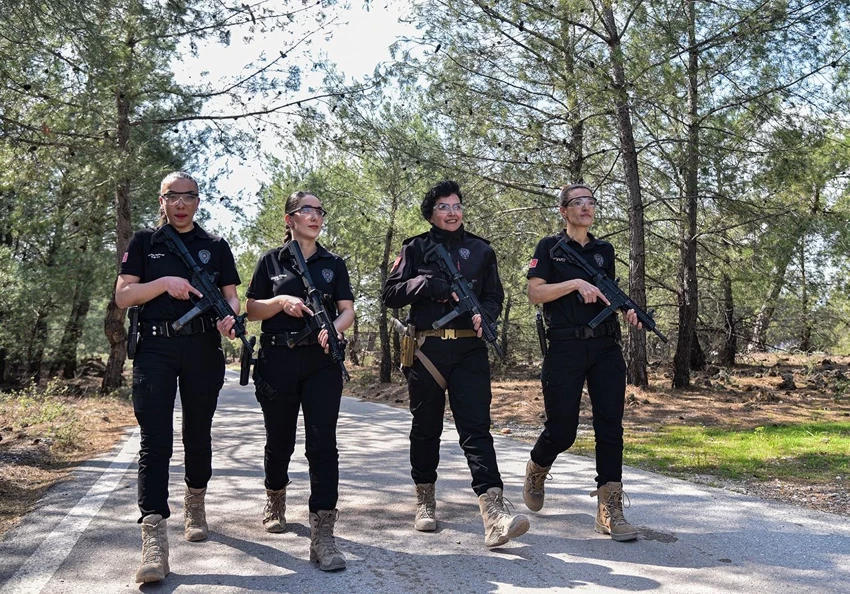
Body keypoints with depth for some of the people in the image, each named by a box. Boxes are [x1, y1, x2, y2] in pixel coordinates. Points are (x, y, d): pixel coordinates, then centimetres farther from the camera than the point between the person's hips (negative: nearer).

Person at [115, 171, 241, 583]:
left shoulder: (215, 247, 13)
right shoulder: (144, 243, 10)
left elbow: (232, 296, 9)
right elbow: (122, 296, 4)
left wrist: (228, 316, -14)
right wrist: (165, 283, -12)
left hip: (203, 351, 2)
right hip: (155, 350, -2)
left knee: (198, 434, 10)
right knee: (155, 441, -10)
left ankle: (195, 506, 33)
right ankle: (154, 540, -14)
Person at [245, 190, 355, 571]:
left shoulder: (333, 264, 11)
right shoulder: (271, 261, 7)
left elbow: (348, 309, 5)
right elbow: (252, 310, 6)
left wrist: (333, 329, -17)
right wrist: (281, 301, -13)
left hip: (322, 361, 0)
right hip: (278, 360, 0)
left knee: (323, 443, -10)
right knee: (280, 441, 11)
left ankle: (322, 535, -11)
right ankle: (275, 498, 41)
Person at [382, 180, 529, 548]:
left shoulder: (481, 250, 14)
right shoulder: (415, 248, 9)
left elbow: (495, 296, 13)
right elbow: (390, 295, 2)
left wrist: (484, 314, -9)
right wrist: (431, 285, -12)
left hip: (470, 350, 0)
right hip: (426, 349, 0)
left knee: (476, 426, -10)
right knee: (426, 427, 10)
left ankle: (493, 512, -20)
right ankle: (425, 501, 27)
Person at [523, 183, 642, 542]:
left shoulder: (604, 250, 16)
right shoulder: (550, 247, 2)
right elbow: (535, 293, -7)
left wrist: (627, 310, 5)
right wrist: (576, 283, -17)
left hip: (606, 347, 4)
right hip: (565, 348, -4)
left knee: (610, 427, -2)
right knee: (561, 430, 0)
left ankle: (610, 511, 2)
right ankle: (536, 470, 32)